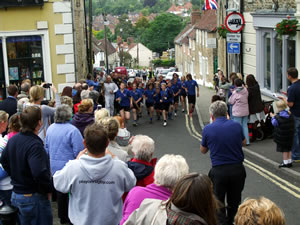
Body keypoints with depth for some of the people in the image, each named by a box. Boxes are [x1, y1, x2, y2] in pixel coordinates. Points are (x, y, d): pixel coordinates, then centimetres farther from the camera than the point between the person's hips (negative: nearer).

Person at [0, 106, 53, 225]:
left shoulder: (13, 139, 3)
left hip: (16, 195, 8)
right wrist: (48, 189, -19)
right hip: (34, 197, -8)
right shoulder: (35, 145, -25)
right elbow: (40, 173, -35)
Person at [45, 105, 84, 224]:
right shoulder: (72, 130, -19)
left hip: (54, 166, 7)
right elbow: (79, 151, -21)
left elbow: (46, 148, 12)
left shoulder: (50, 128, 2)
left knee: (60, 191, 19)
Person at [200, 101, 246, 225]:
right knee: (234, 202, 20)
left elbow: (203, 150, 8)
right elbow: (243, 142, 18)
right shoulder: (237, 126, -2)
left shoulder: (207, 129, -7)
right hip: (238, 169, 3)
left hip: (219, 171, -2)